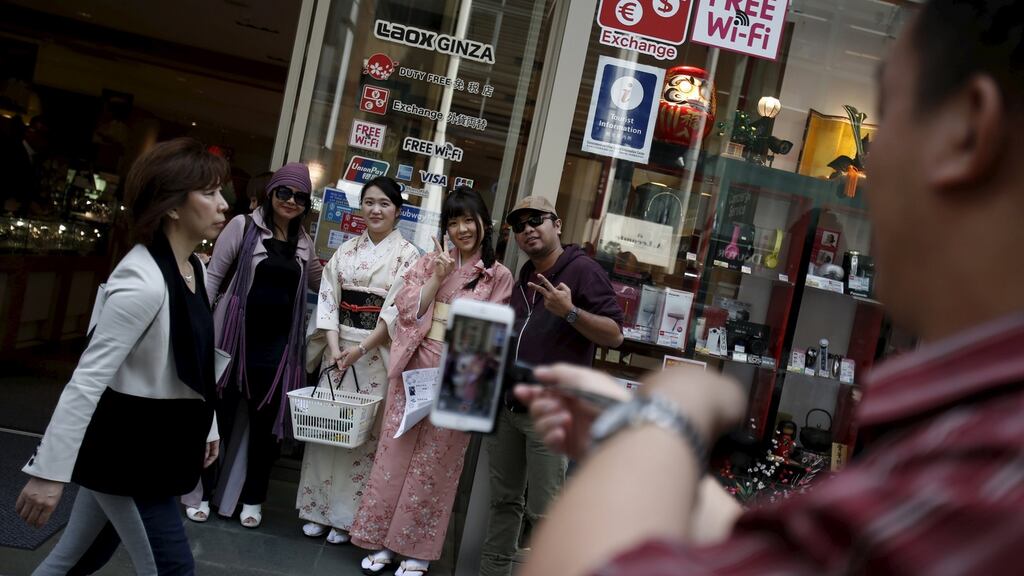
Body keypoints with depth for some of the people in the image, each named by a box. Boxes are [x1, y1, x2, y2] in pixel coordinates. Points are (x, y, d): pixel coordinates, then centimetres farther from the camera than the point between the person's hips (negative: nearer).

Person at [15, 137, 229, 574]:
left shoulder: (191, 268, 4)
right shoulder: (142, 281, -25)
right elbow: (87, 379, -26)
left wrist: (206, 424, 20)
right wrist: (50, 472, -25)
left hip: (153, 442, 9)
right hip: (124, 445, -9)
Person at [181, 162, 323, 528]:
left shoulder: (304, 243, 10)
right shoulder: (243, 225, -3)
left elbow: (320, 281, 26)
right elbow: (214, 276, -3)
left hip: (278, 343, 4)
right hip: (236, 335, -3)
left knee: (266, 420, 9)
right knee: (220, 413, 7)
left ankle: (252, 497, 23)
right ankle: (202, 492, 23)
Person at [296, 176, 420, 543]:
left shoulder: (408, 255, -3)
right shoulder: (346, 251, 9)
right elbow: (328, 300, 3)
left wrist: (361, 349, -16)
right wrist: (334, 347, -11)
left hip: (378, 353, -4)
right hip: (338, 349, 4)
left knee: (364, 433, 0)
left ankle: (348, 517, 13)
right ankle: (318, 510, 19)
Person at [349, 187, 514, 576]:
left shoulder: (499, 276, 2)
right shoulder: (429, 262, 10)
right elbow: (406, 310, 0)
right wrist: (437, 278, -9)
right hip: (415, 366, 2)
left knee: (435, 462, 5)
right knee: (395, 451, 5)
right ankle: (381, 539, 19)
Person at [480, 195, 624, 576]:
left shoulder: (582, 270, -6)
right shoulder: (524, 278, 17)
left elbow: (614, 335, -13)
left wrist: (570, 311, -27)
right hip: (506, 407, 7)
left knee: (544, 511, -4)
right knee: (504, 500, 14)